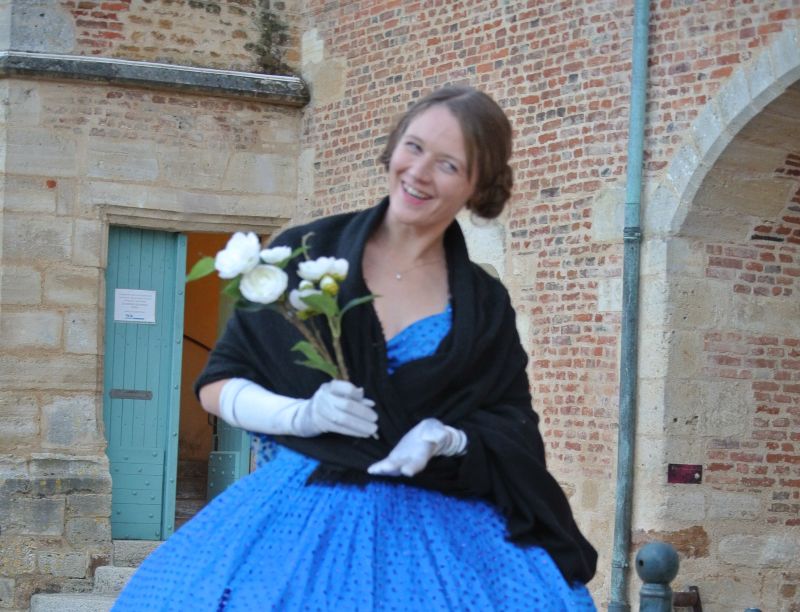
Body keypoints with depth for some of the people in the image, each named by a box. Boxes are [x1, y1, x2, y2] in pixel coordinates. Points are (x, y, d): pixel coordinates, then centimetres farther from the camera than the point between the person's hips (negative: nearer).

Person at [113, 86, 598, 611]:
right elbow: (218, 383, 3)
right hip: (300, 514, -1)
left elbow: (512, 428, 7)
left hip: (437, 530, 2)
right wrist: (301, 415, -13)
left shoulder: (485, 306, 5)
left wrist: (447, 440, -12)